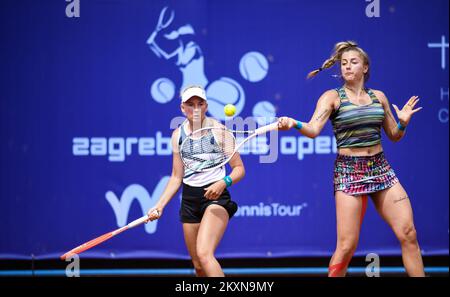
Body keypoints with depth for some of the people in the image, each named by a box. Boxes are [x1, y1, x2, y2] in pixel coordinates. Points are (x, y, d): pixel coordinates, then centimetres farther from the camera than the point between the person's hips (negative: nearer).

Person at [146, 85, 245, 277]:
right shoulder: (178, 135, 6)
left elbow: (239, 168, -4)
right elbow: (177, 177, 13)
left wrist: (223, 182, -24)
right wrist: (160, 205, 2)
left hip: (216, 196, -5)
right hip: (189, 198, 5)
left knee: (204, 254, -27)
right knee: (198, 266, 8)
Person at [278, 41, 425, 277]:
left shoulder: (378, 96, 11)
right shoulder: (332, 97, -1)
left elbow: (394, 136, 20)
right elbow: (313, 129, -17)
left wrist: (403, 123, -1)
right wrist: (295, 124, -37)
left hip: (380, 169, 4)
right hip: (349, 172, -4)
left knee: (408, 234, -1)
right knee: (347, 246, -11)